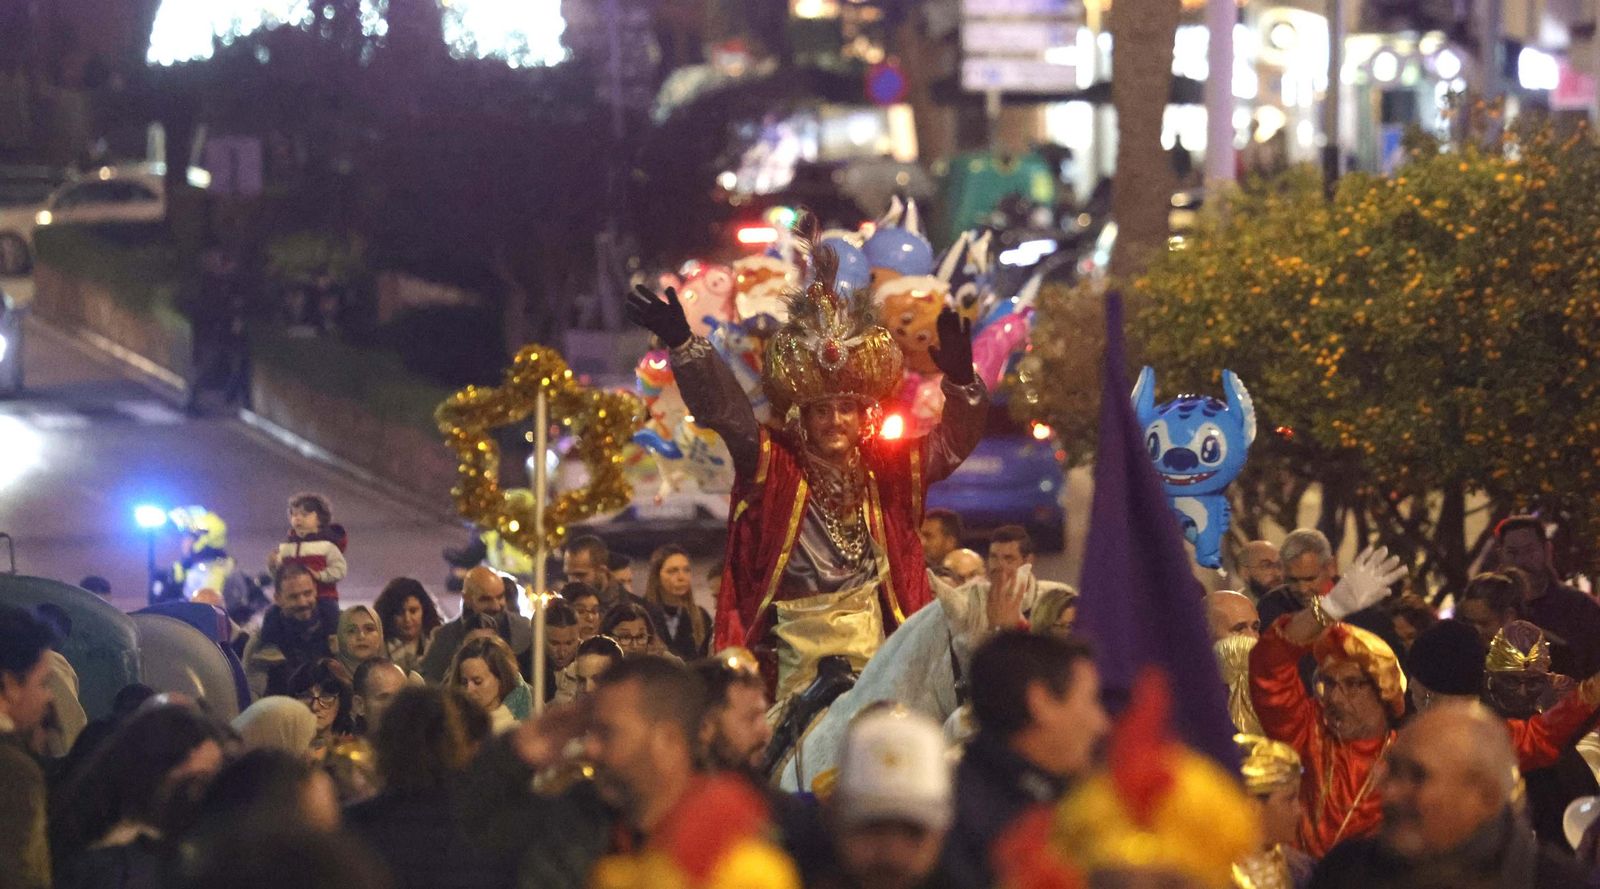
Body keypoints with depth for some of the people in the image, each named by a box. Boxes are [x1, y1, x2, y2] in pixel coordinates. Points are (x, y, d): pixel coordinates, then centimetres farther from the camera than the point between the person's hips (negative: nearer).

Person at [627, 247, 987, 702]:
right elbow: (723, 409, -12)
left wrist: (960, 380, -18)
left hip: (874, 645, 2)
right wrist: (683, 345, -26)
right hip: (797, 647, -2)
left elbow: (954, 441, 2)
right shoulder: (773, 466, -2)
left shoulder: (888, 468, 6)